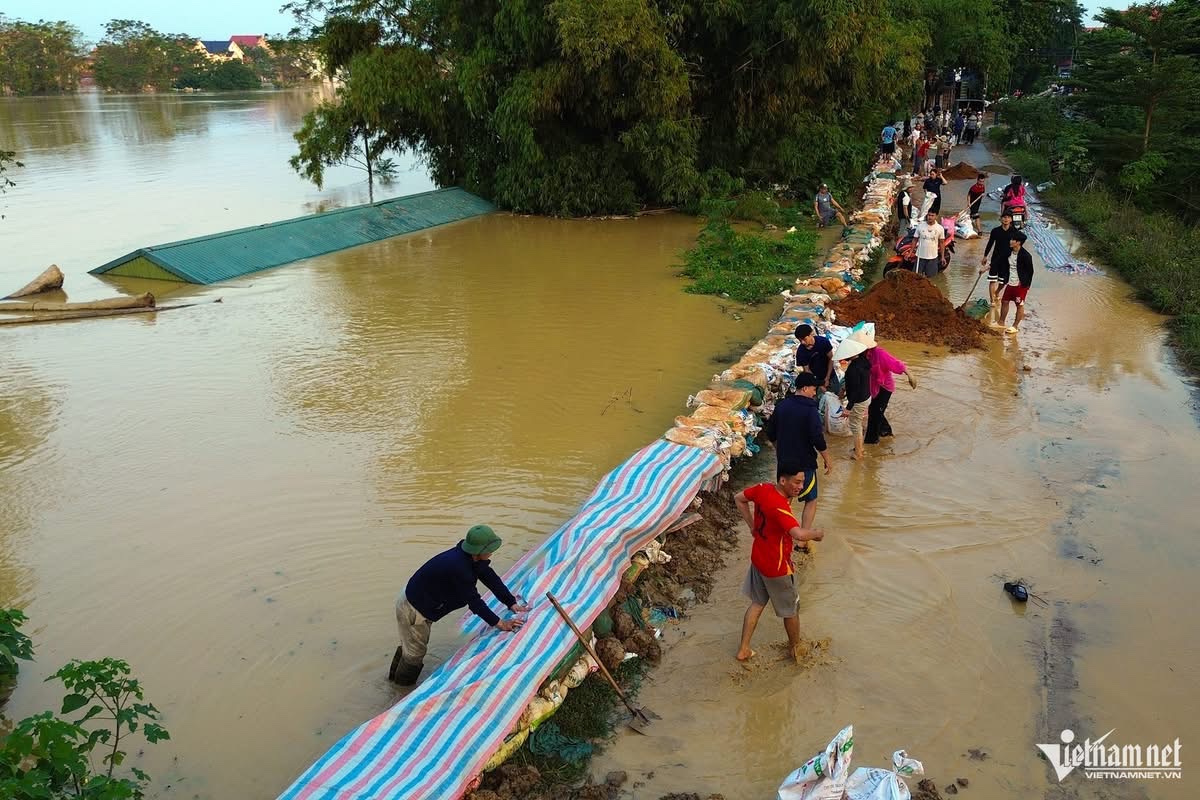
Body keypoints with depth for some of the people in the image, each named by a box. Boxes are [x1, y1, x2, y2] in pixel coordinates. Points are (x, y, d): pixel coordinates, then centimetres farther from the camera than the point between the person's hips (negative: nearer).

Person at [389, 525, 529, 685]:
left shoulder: (472, 558, -10)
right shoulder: (458, 567, -38)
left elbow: (491, 578, -2)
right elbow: (473, 600, -31)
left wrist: (512, 603, -5)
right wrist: (498, 623, -25)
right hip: (412, 610, -9)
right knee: (415, 653, 10)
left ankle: (396, 675, 50)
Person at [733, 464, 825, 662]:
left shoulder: (763, 489, -10)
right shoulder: (780, 506, -34)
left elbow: (739, 498, 8)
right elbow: (799, 534, -47)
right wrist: (817, 534, -26)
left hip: (758, 558, 8)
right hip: (777, 567, -8)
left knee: (757, 603, 23)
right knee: (791, 610, 17)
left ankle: (743, 650, 30)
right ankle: (796, 649, 38)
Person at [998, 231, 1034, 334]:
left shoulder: (1025, 256, -19)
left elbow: (1030, 271, -13)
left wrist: (1024, 284, -14)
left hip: (1021, 285, -7)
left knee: (1020, 305, 6)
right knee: (1004, 301, 14)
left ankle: (1015, 326, 15)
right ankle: (1001, 322, 28)